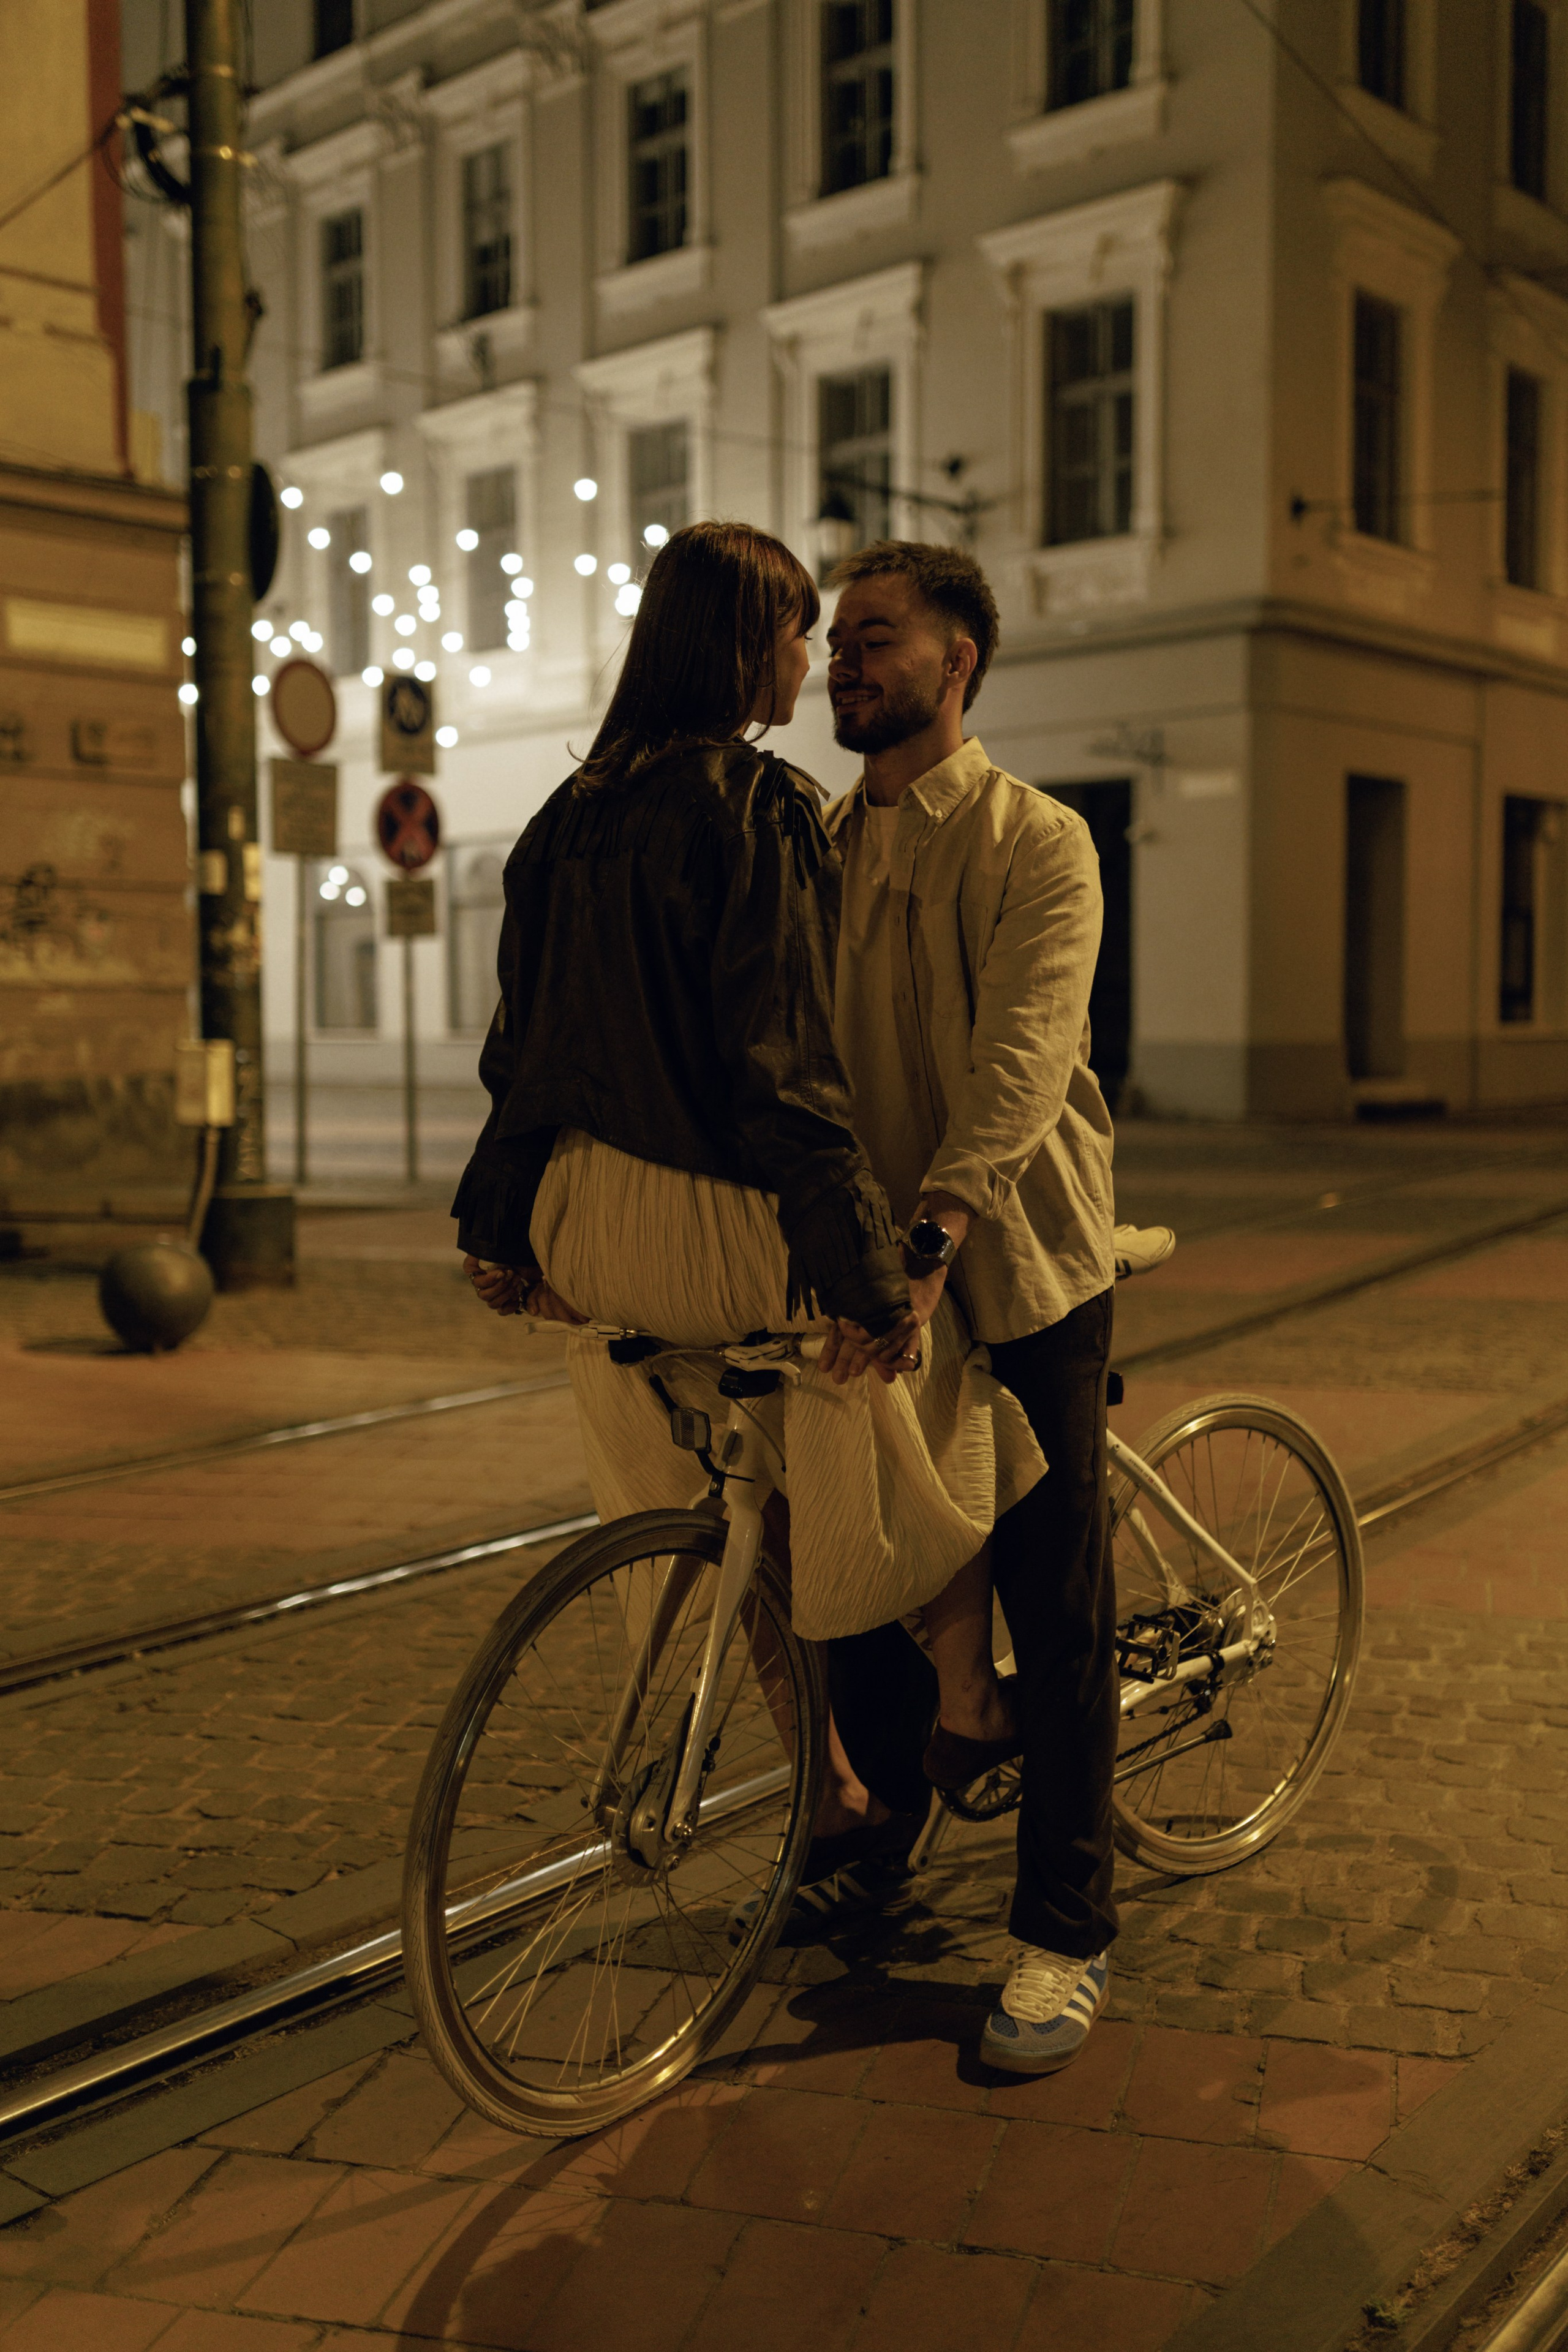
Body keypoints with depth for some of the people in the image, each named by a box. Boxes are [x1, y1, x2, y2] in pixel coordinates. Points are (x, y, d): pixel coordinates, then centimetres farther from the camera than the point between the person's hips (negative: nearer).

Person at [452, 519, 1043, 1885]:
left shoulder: (576, 812, 9)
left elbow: (525, 1041, 13)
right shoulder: (762, 808, -16)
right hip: (720, 1222, -8)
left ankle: (834, 1798, 32)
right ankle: (963, 1698, 26)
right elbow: (785, 1072, -21)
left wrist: (498, 1228, 21)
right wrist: (879, 1277, -18)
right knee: (945, 1362, 17)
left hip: (590, 1223, 8)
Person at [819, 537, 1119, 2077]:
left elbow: (1023, 1055, -22)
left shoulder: (1038, 845, -7)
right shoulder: (817, 851, 11)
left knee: (1052, 1604, 2)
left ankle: (1063, 1936, 14)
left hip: (1017, 1271, -5)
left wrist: (936, 1223, -37)